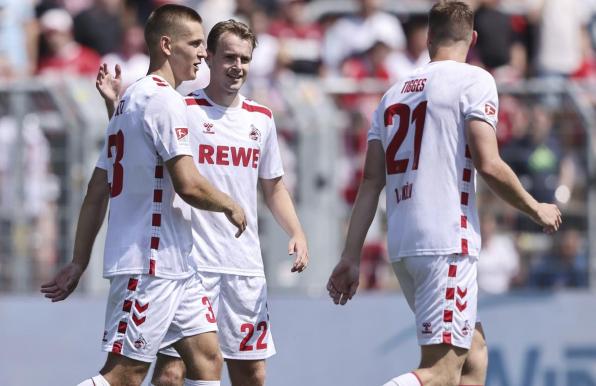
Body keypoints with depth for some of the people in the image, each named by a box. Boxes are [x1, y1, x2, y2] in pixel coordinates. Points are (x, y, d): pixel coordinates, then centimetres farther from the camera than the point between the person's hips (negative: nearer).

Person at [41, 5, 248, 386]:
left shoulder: (132, 99, 18)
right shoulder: (163, 99, -12)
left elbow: (96, 193, 19)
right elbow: (188, 185, -20)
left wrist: (79, 262, 19)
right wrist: (230, 205, -2)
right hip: (150, 264, -10)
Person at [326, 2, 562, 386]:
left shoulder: (394, 94, 18)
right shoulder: (474, 81, -1)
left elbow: (371, 183, 13)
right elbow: (488, 164, -11)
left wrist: (351, 257, 12)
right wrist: (537, 210, 3)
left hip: (402, 246, 8)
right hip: (447, 242, -8)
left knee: (473, 351, 20)